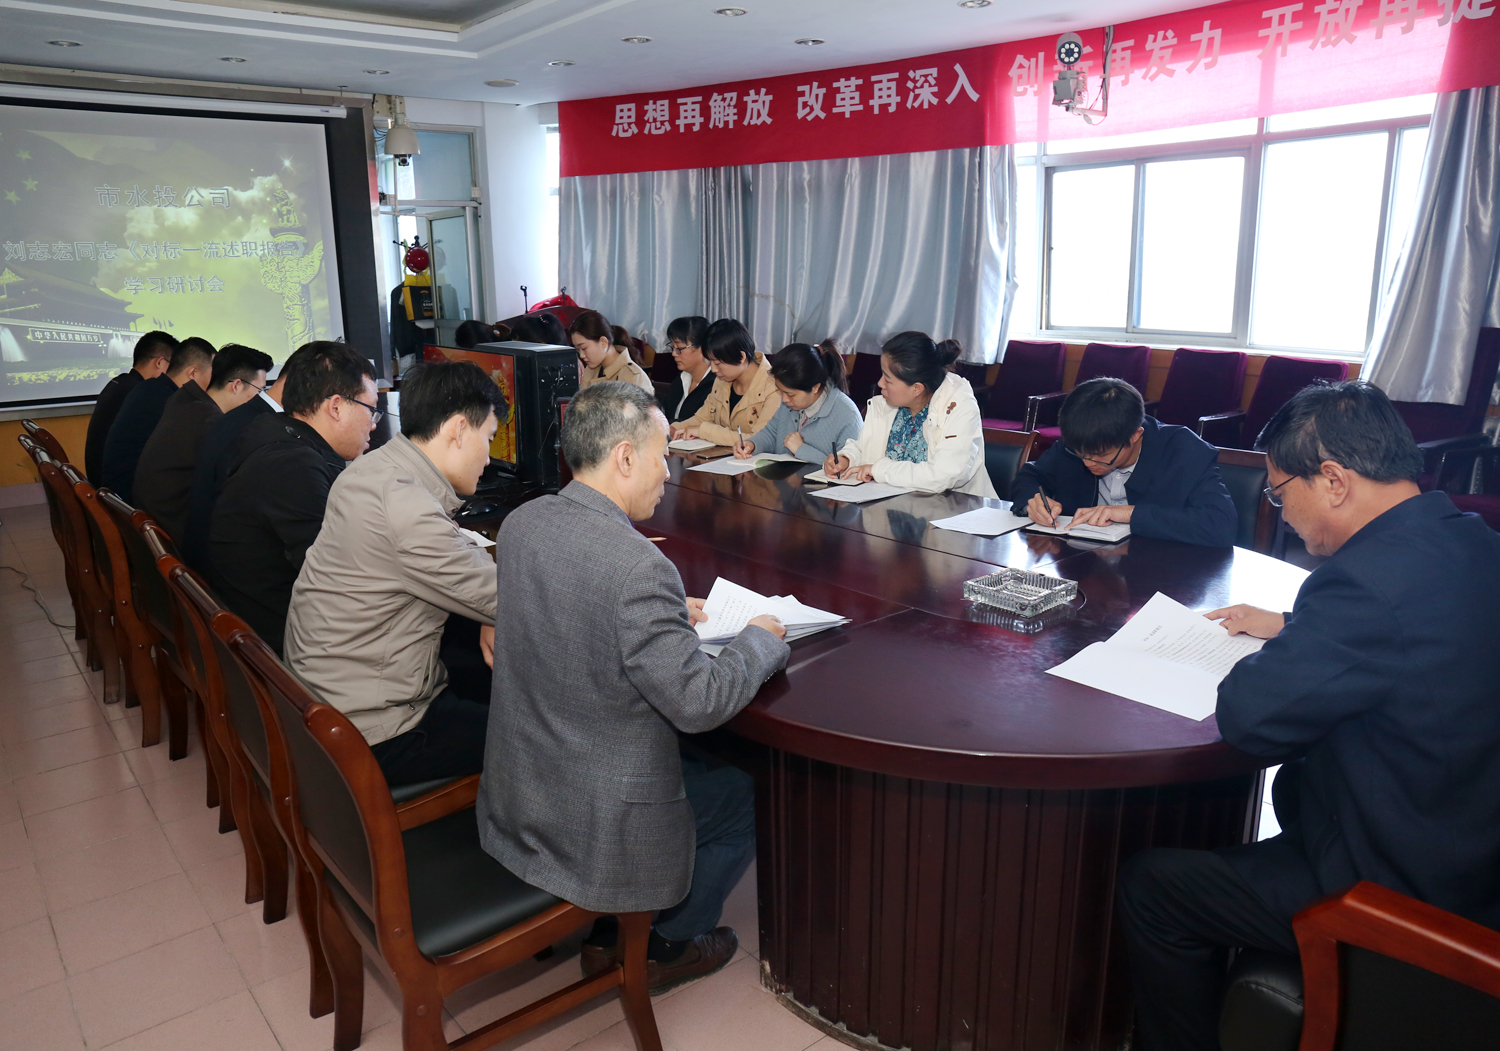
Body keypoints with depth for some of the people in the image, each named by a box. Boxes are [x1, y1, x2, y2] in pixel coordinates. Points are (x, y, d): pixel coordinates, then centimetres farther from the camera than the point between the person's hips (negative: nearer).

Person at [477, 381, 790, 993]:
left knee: (700, 758, 31)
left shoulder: (520, 523, -5)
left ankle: (607, 933, 39)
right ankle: (665, 944, 32)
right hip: (599, 824, -8)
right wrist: (761, 640, -8)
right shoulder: (639, 569, -31)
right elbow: (697, 703, -25)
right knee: (749, 795, 17)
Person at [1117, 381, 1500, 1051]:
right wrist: (1291, 629, 13)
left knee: (1150, 887, -4)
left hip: (1415, 889, -10)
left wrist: (1278, 650, -5)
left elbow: (1250, 717, -25)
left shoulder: (1375, 574, -29)